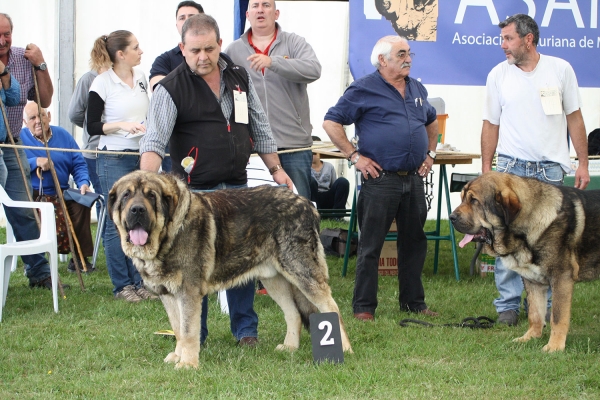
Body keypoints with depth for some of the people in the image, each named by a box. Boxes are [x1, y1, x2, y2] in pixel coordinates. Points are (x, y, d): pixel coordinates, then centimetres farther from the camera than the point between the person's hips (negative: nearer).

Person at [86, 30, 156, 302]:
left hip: (142, 157, 6)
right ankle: (122, 285, 6)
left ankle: (140, 281, 14)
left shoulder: (141, 77, 7)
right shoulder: (102, 83, -10)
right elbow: (92, 127, -8)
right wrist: (122, 126, -21)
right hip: (114, 159, -5)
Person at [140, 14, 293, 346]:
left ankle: (245, 329, 19)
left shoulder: (239, 78, 7)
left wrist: (275, 168, 14)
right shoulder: (171, 89, -10)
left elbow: (259, 127, 17)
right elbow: (154, 141, -19)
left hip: (237, 188, 4)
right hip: (194, 191, -4)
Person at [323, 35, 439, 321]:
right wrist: (354, 156, -9)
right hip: (380, 178, -6)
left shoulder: (417, 90, 15)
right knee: (370, 246, -2)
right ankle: (363, 307, 3)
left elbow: (431, 121, 33)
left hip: (414, 178, 6)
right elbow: (331, 123, -6)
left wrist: (430, 153, 21)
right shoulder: (364, 89, -5)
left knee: (414, 242, 12)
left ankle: (413, 302, 22)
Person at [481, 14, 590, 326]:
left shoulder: (560, 70, 2)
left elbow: (574, 118, 6)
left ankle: (546, 305, 12)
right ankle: (508, 304, 6)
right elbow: (491, 124, 8)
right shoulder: (499, 75, 3)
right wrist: (486, 169, 3)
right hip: (512, 168, 0)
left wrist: (583, 164, 3)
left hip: (551, 170, 0)